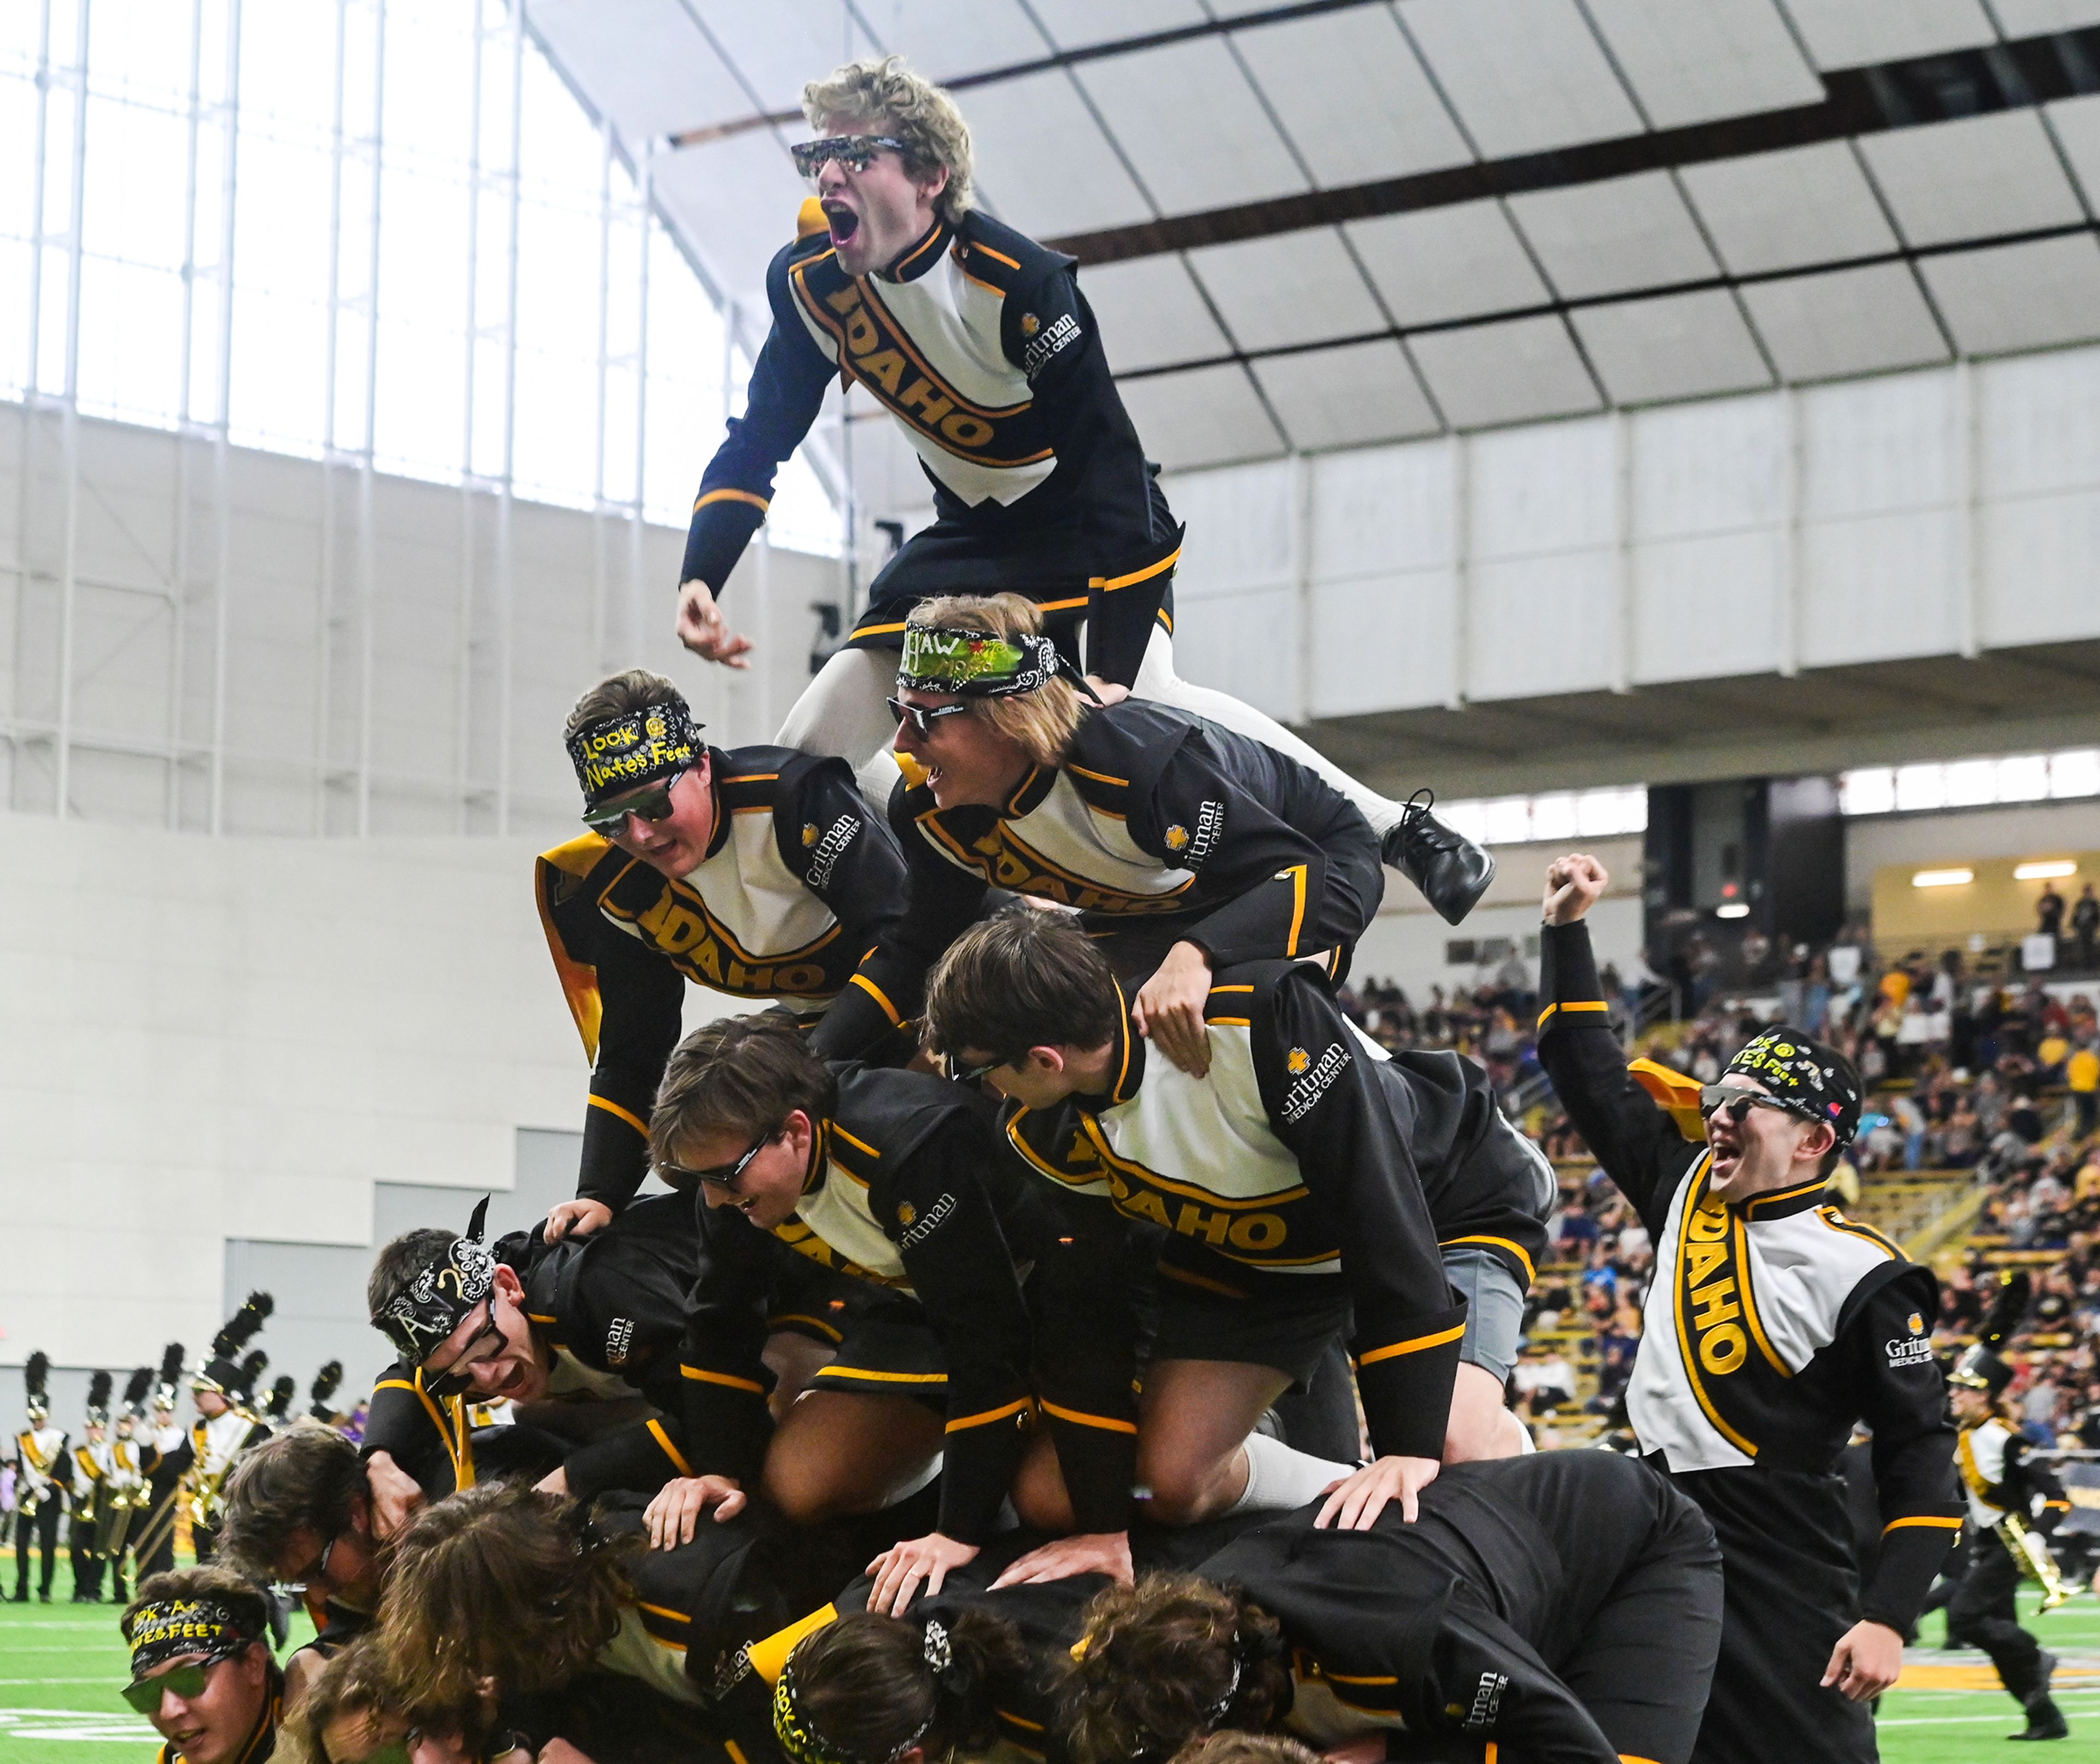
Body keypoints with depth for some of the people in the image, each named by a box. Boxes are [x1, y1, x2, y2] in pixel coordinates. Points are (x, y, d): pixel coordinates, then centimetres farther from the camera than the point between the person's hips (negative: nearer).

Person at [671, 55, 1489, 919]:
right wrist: (699, 579, -18)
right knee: (809, 753, -4)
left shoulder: (1017, 282, -29)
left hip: (1096, 521, -6)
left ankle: (1400, 829, -20)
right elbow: (758, 443, -1)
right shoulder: (808, 282, -12)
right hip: (970, 534, 6)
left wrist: (1111, 674, -37)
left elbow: (1110, 468, -30)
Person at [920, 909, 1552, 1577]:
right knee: (1172, 1478, -14)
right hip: (1247, 1256, 5)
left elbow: (1385, 1217, -38)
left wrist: (1409, 1445, -39)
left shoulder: (1261, 1020, -40)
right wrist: (1105, 1518, -13)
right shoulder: (1047, 1138, -20)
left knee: (1459, 1444, -30)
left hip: (1450, 1203, -5)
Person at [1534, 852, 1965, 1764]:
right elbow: (1590, 1074, 18)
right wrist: (1566, 929, 13)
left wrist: (1887, 1619, -18)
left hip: (1786, 1599, -7)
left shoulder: (1859, 1276, -10)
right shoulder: (1685, 1191, 8)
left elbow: (1921, 1457, -11)